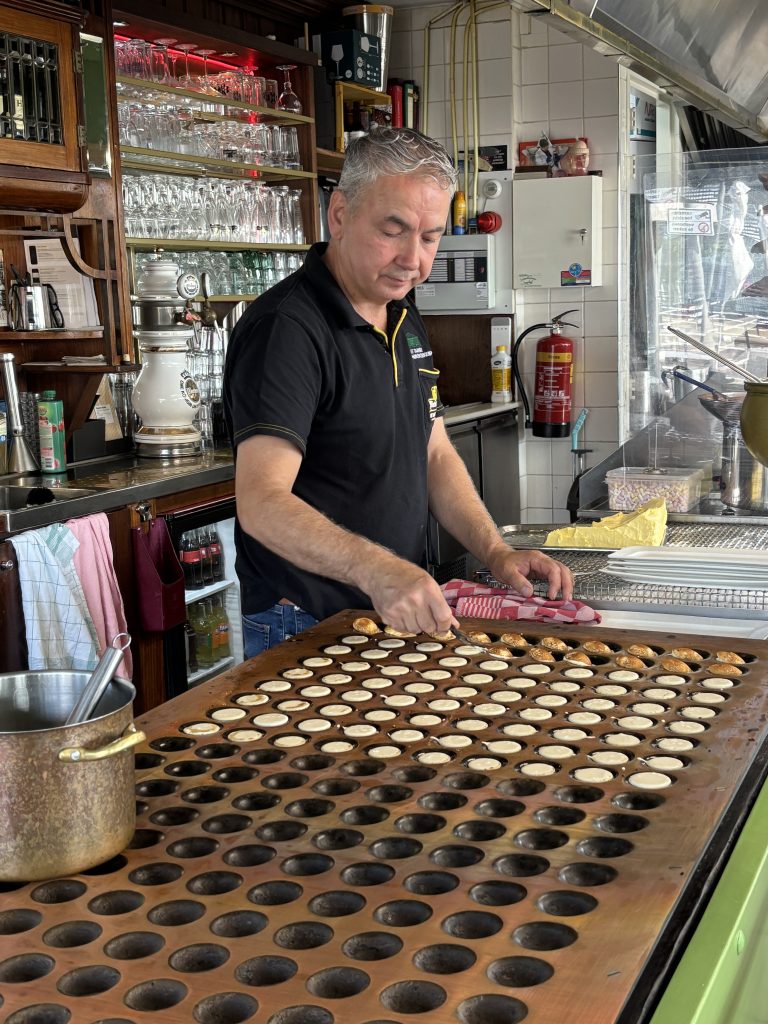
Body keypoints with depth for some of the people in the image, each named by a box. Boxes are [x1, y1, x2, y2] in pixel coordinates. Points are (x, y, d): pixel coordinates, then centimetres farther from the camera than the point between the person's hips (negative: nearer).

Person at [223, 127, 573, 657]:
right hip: (306, 630, -7)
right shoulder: (286, 328, -20)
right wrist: (377, 571, -44)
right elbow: (261, 502, -30)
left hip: (400, 617, 8)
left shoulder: (405, 320, 9)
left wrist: (497, 553, -2)